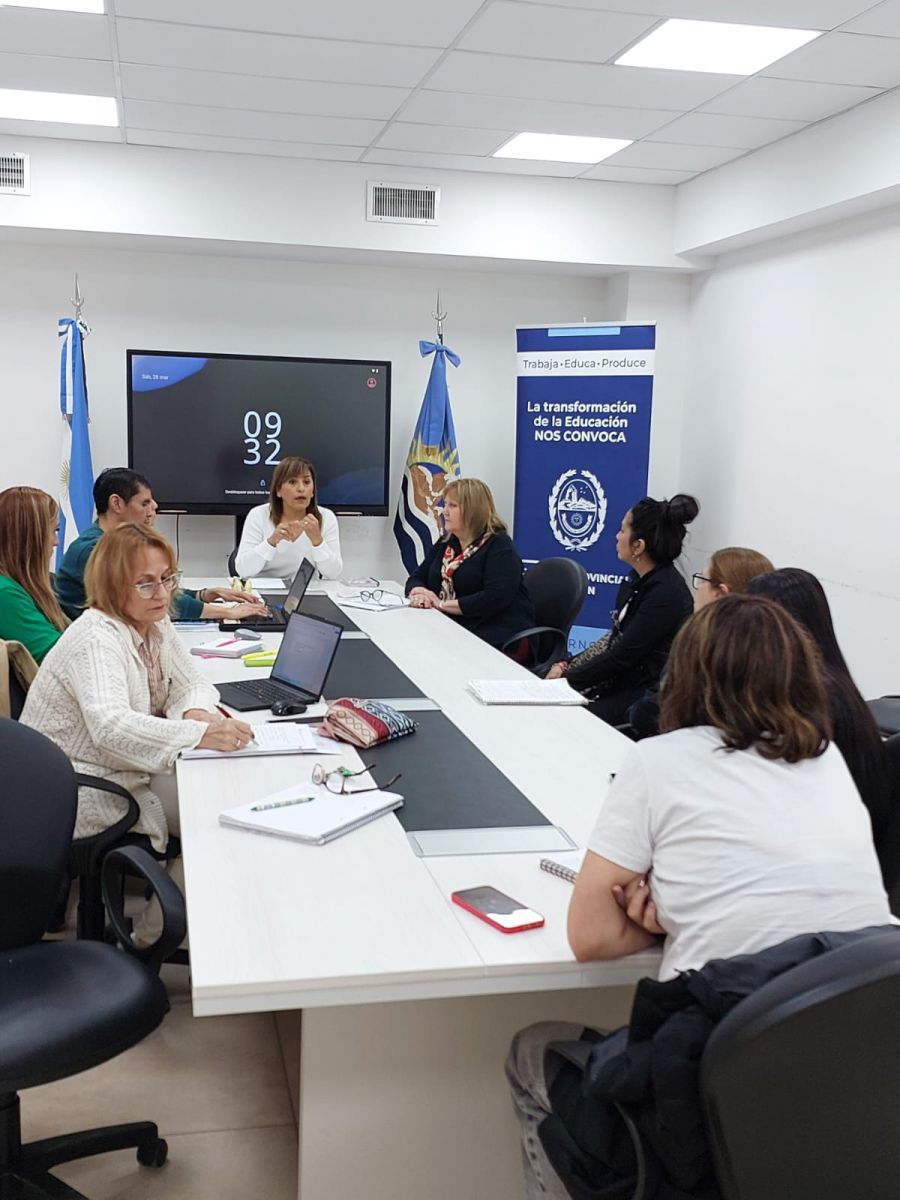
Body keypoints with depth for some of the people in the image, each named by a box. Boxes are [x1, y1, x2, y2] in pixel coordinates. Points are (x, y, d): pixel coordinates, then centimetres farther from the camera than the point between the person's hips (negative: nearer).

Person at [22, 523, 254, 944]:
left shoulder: (155, 624, 3)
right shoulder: (97, 637, -24)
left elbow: (192, 684, 7)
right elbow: (111, 726, -40)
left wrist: (196, 711, -18)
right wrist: (202, 734, -49)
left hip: (126, 770, 8)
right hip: (77, 793, -8)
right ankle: (150, 935, 4)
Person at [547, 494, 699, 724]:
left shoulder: (666, 593, -20)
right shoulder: (639, 578, 8)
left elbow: (622, 656, -19)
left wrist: (566, 678, -10)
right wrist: (567, 666, 2)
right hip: (620, 679, 8)